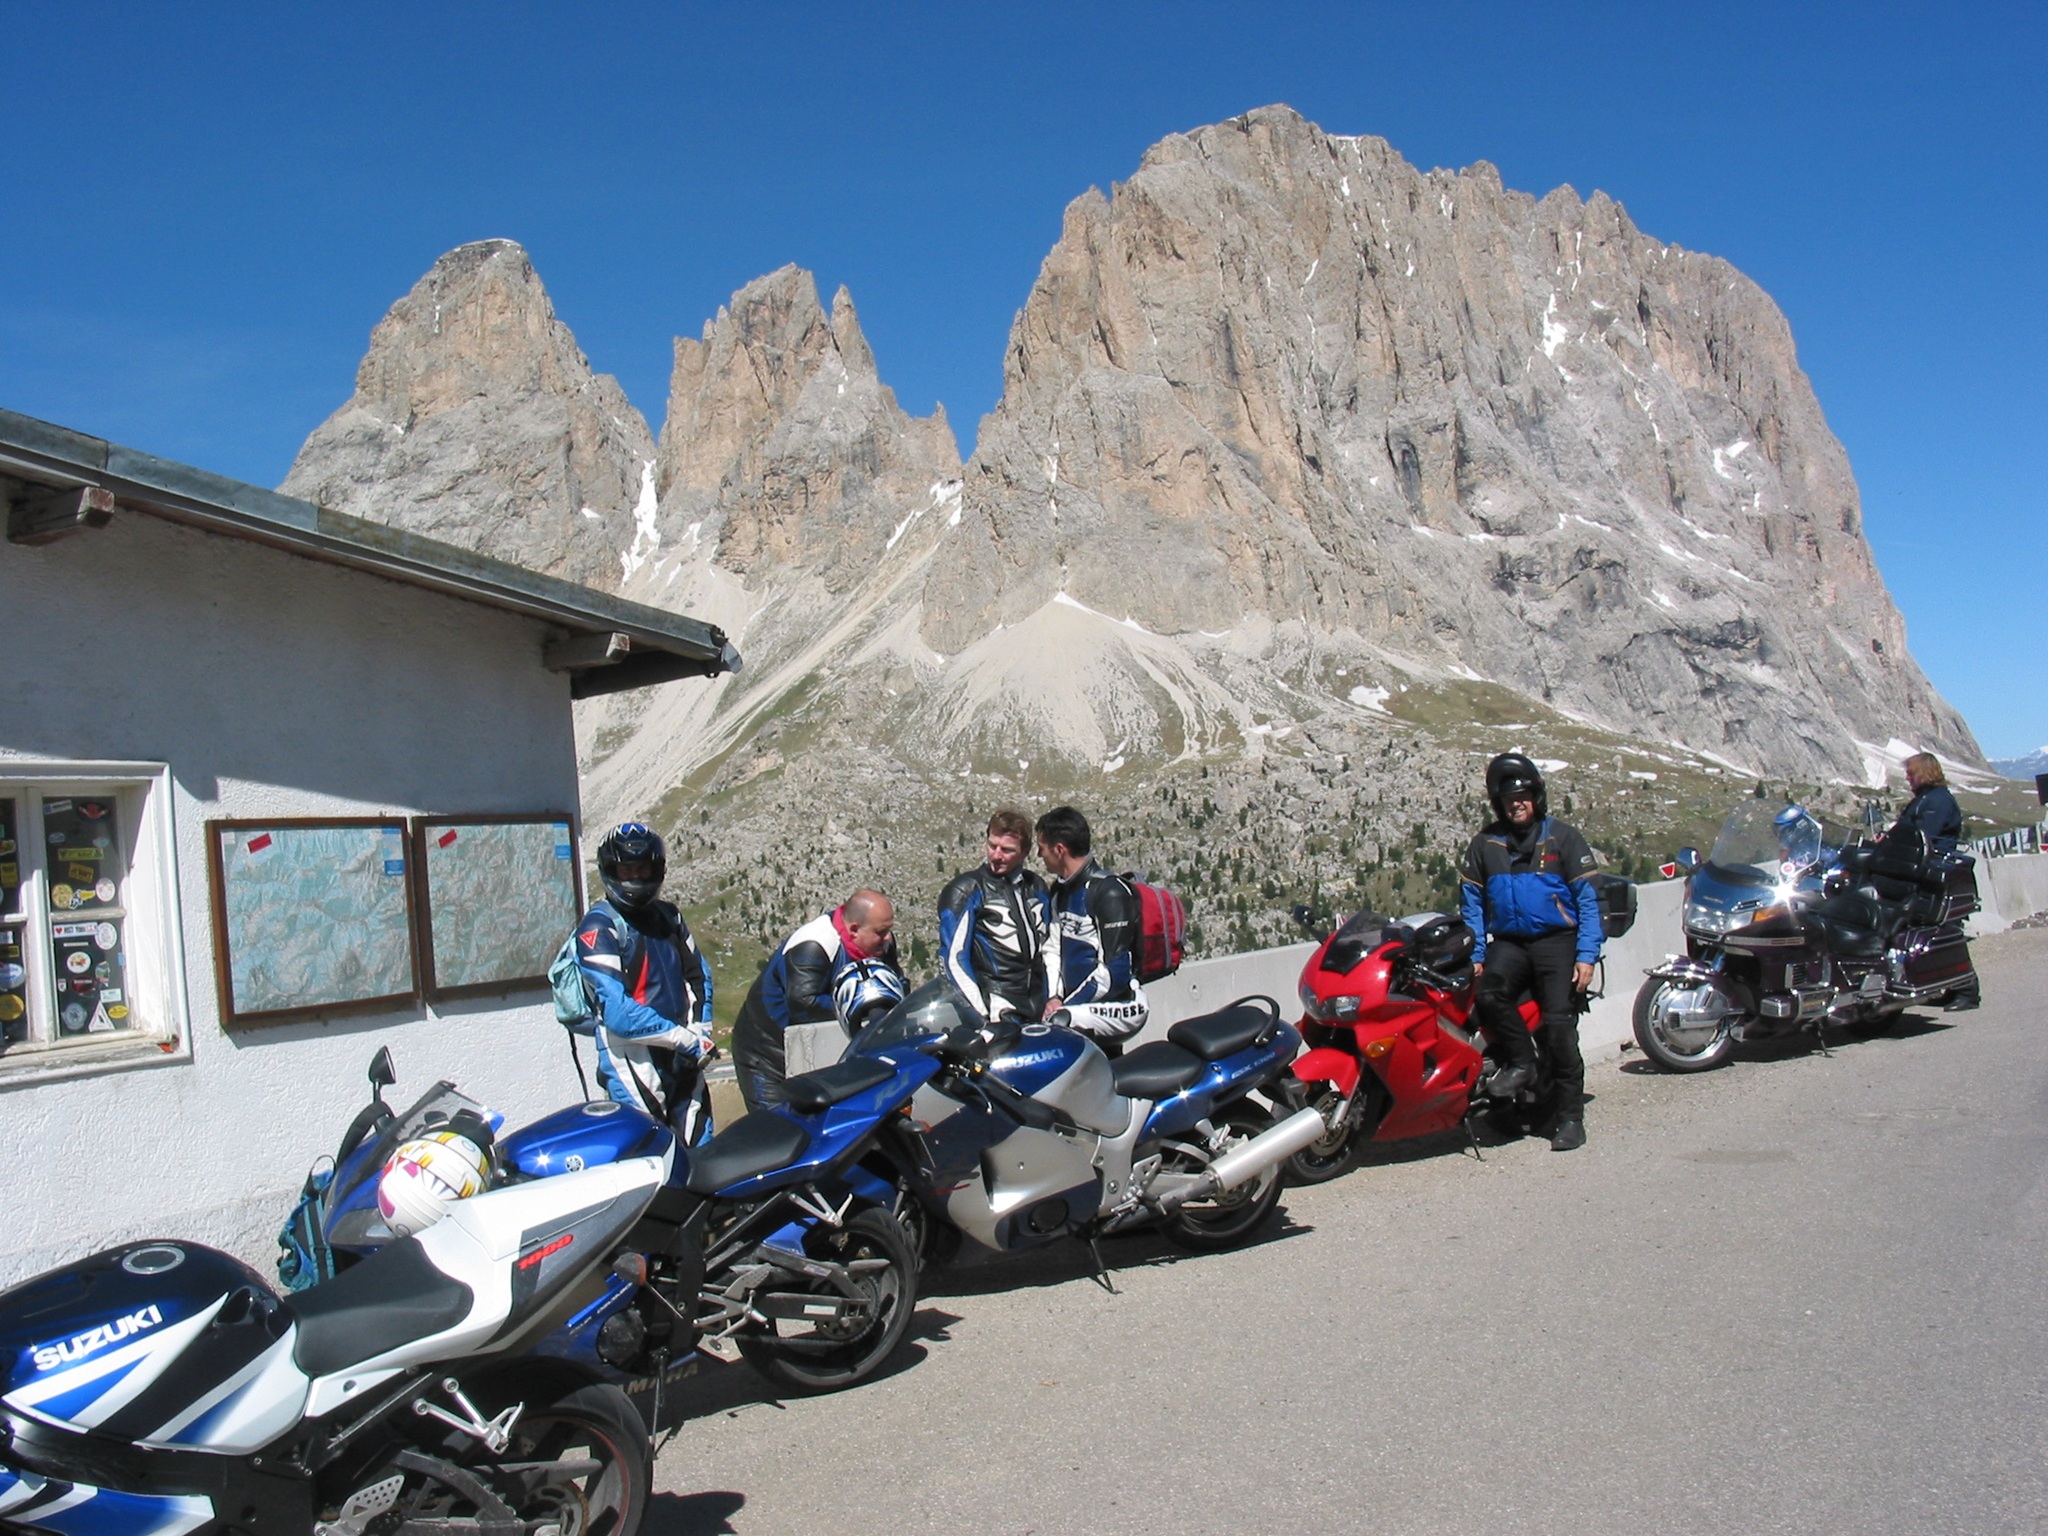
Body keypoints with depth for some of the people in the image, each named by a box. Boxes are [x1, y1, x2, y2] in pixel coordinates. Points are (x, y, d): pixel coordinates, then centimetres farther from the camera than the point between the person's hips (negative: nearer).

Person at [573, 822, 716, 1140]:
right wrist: (684, 1039, -18)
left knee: (701, 1147, 10)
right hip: (633, 1055, -7)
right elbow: (616, 1010, -18)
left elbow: (697, 973, 19)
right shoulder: (599, 927, -10)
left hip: (682, 1055, 7)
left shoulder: (668, 916, 13)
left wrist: (701, 1031, 2)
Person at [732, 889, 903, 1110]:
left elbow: (899, 986, 2)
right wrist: (855, 1008, -31)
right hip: (768, 1052, -7)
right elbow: (802, 1003, -39)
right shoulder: (813, 947, -29)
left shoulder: (881, 942, -5)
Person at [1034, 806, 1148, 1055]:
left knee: (1056, 1024, -30)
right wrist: (1054, 997, 2)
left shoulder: (1109, 892, -15)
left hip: (1121, 1006, -9)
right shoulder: (1061, 891, 13)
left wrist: (1066, 1007, -18)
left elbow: (1116, 969, -19)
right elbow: (1057, 949, 19)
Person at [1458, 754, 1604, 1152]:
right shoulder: (1484, 844, 11)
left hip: (1557, 940, -2)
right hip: (1508, 942, 2)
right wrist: (1475, 955, 4)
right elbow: (1471, 901, 14)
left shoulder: (1562, 836, 3)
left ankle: (1570, 1117, -1)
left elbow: (1587, 899, 1)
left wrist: (1586, 956, -7)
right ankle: (1521, 1061, -2)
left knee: (1558, 1023, -12)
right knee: (1488, 996, -26)